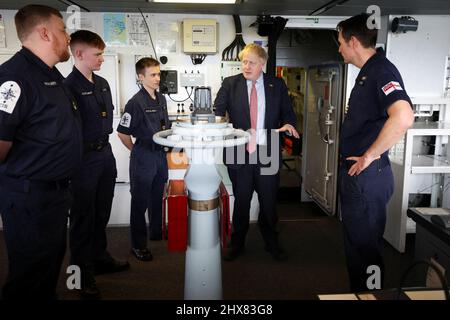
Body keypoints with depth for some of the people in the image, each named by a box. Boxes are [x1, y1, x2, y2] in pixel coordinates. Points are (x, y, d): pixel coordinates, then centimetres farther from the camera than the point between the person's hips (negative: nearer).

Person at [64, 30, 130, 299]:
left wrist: (105, 143, 16)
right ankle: (83, 274, 21)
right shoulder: (69, 86, -16)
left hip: (105, 153, 8)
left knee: (102, 213, 19)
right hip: (83, 158, -7)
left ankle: (100, 259, 37)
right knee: (83, 217, 6)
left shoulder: (103, 84, 9)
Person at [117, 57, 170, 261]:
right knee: (140, 201, 4)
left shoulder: (161, 99, 7)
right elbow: (123, 133, -14)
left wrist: (162, 149, 14)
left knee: (158, 197, 19)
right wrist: (137, 152, -4)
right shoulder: (136, 103, -16)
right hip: (143, 157, -7)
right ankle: (138, 244, 16)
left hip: (160, 154, 7)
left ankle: (157, 232, 37)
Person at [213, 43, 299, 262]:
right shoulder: (230, 84, 3)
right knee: (241, 201, 13)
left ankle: (271, 243, 33)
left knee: (269, 202, 12)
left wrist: (288, 124, -12)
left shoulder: (277, 85, 5)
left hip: (268, 153, 1)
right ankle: (237, 243, 31)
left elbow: (288, 113, 10)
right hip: (239, 153, 0)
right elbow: (217, 111, -3)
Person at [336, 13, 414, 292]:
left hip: (366, 175, -10)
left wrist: (369, 156, -24)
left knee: (365, 245, 4)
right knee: (355, 241, 21)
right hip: (355, 173, 10)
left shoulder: (381, 71, -18)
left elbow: (403, 117, -35)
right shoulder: (367, 73, 13)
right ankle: (358, 291, 38)